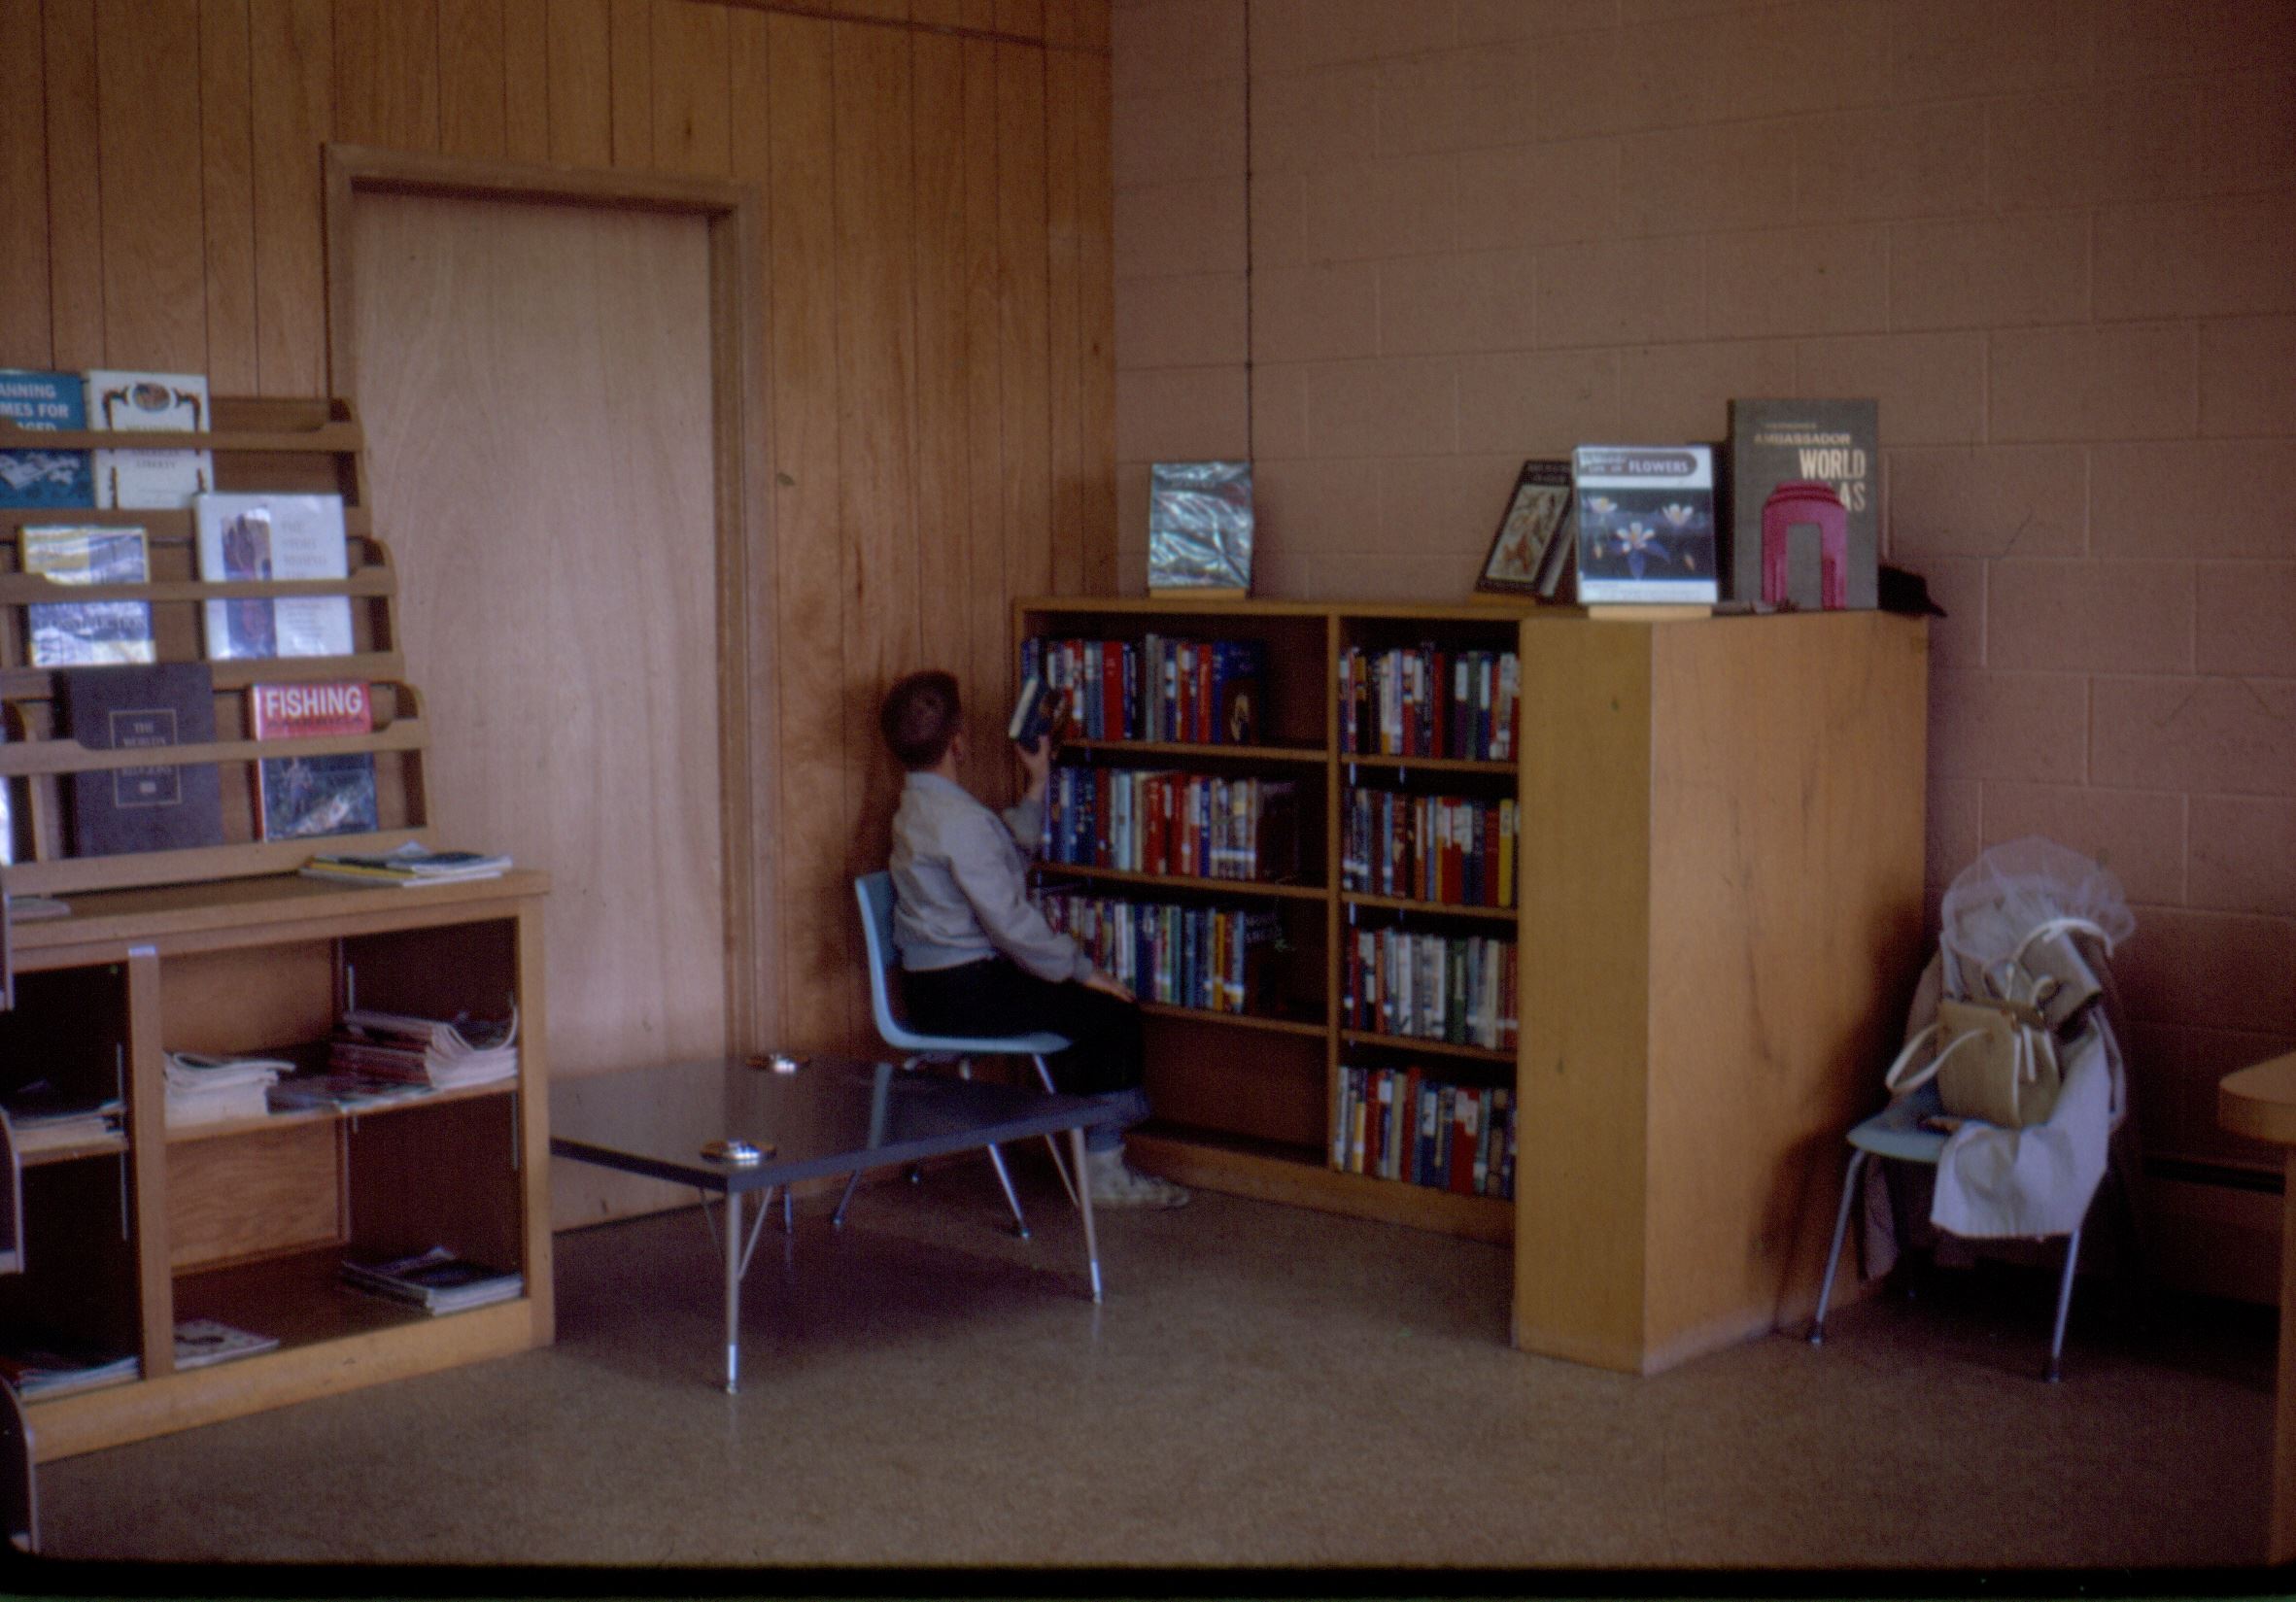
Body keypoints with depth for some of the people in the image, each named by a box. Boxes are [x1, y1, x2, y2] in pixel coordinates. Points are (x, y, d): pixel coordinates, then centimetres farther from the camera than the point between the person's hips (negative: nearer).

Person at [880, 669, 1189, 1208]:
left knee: (1091, 1000, 15)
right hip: (965, 993, -11)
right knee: (1113, 1009, -7)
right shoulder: (957, 818, -22)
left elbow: (1011, 854, 24)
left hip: (937, 983, 11)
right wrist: (1083, 970, -13)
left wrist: (1037, 785, 22)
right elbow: (1009, 921, -23)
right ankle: (1104, 1172, 1)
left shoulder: (919, 806, 12)